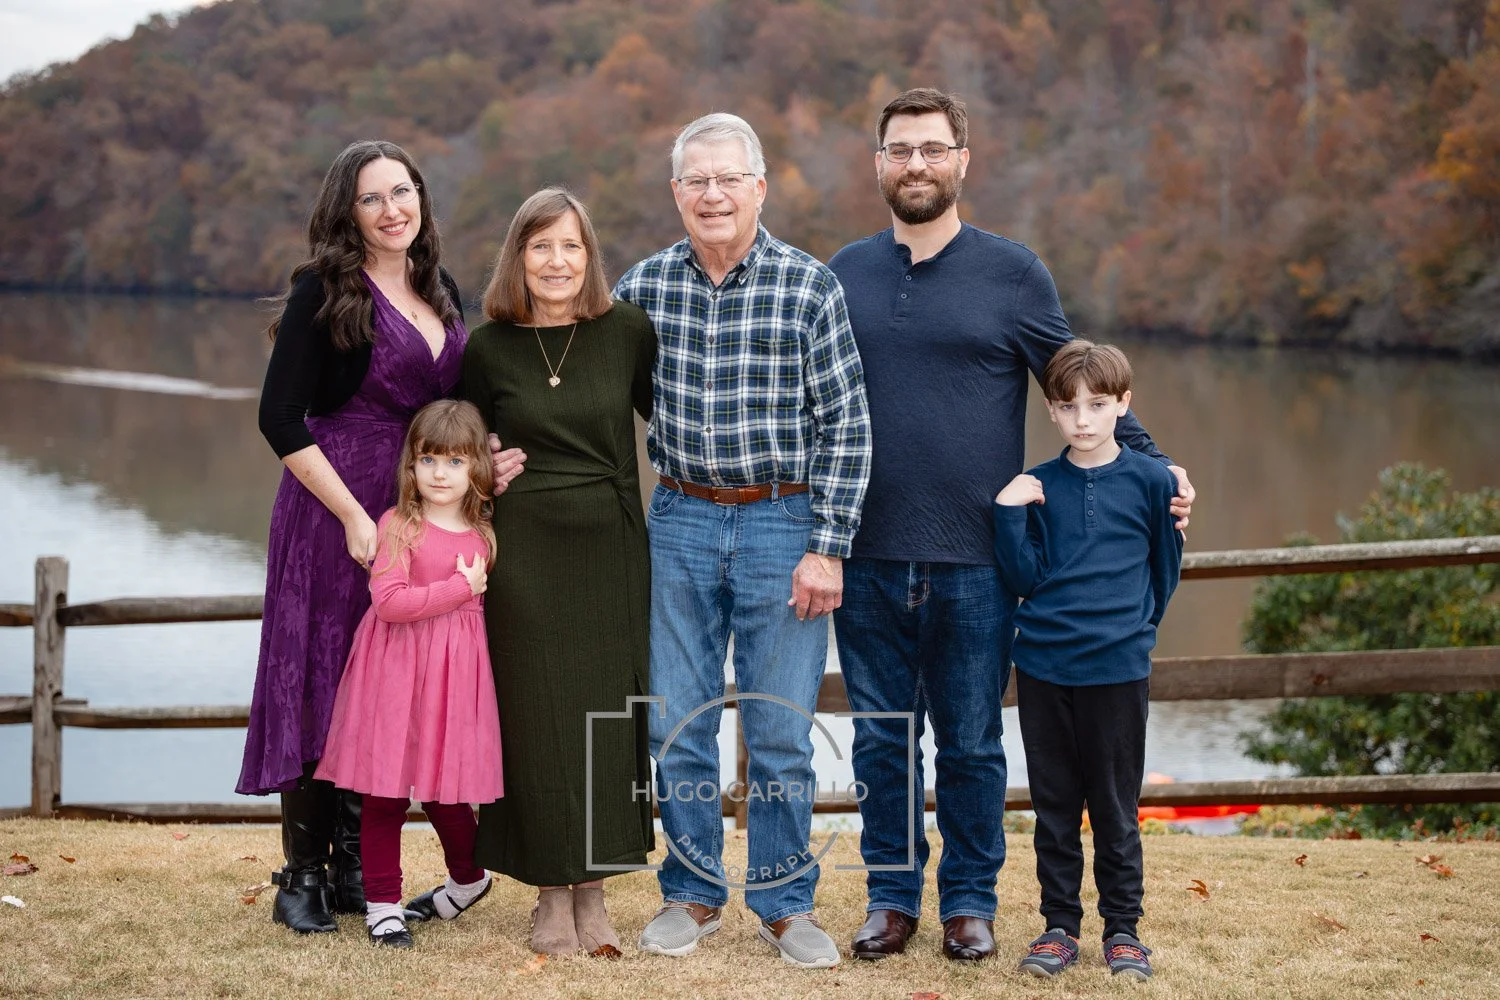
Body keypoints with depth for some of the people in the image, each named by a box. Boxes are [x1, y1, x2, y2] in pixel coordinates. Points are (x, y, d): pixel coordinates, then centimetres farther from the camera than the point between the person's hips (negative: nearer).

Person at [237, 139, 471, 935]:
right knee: (319, 683, 0)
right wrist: (354, 516, -17)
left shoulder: (443, 292, 10)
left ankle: (354, 867, 21)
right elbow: (281, 419, -13)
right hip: (332, 510, -6)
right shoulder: (325, 291, -9)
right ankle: (302, 876, 11)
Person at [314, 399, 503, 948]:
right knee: (385, 792, 0)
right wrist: (459, 589, -15)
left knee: (444, 789, 8)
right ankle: (382, 903, 11)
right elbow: (388, 601, -20)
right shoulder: (399, 524, -8)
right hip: (397, 670, -3)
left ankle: (469, 878, 33)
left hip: (455, 674, 3)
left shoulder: (483, 532, 7)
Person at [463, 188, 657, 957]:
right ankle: (552, 896, 14)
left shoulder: (626, 331, 0)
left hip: (610, 548, 1)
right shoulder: (489, 347, 0)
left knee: (609, 720, 4)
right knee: (538, 718, 2)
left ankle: (591, 893, 16)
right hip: (524, 554, -1)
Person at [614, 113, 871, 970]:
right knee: (678, 726, 7)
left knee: (781, 731, 3)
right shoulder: (644, 285, 2)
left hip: (782, 524, -2)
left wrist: (826, 548, -10)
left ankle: (786, 902, 17)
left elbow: (847, 426, -5)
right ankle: (694, 893, 22)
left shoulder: (810, 286, -6)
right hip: (680, 522, 3)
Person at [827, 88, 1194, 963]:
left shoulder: (1012, 274, 2)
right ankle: (893, 895, 21)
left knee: (972, 744, 7)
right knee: (882, 740, 9)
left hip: (975, 563, -2)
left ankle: (971, 899, 20)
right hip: (867, 561, 2)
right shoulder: (845, 274, 9)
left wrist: (1156, 468, -2)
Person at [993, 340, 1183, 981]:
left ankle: (1122, 930, 17)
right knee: (1053, 805, 9)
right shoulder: (1037, 487, 4)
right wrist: (1008, 514, -11)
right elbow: (1024, 577, -1)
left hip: (1117, 670, -2)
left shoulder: (1150, 481, 0)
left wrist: (1132, 629, 10)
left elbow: (1164, 570, 10)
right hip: (1042, 667, 2)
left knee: (1115, 808, 5)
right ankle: (1059, 927, 19)